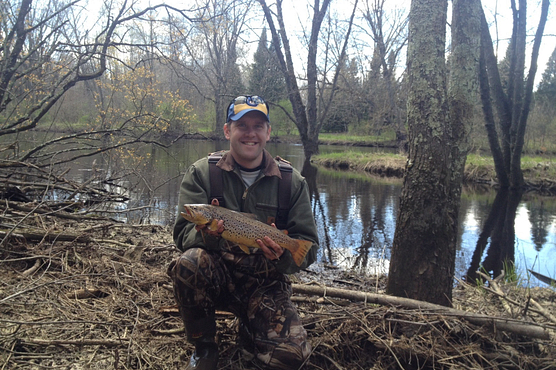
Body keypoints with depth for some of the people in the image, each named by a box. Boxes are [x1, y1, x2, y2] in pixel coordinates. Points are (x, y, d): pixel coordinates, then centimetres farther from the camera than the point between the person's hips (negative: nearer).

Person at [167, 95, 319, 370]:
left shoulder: (291, 181, -2)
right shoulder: (201, 172, -3)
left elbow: (308, 246, -3)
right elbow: (183, 234, -9)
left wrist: (283, 253, -25)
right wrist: (205, 233, -32)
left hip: (265, 283, 0)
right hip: (216, 274, 0)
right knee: (189, 262, -33)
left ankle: (248, 332, 17)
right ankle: (203, 346, -4)